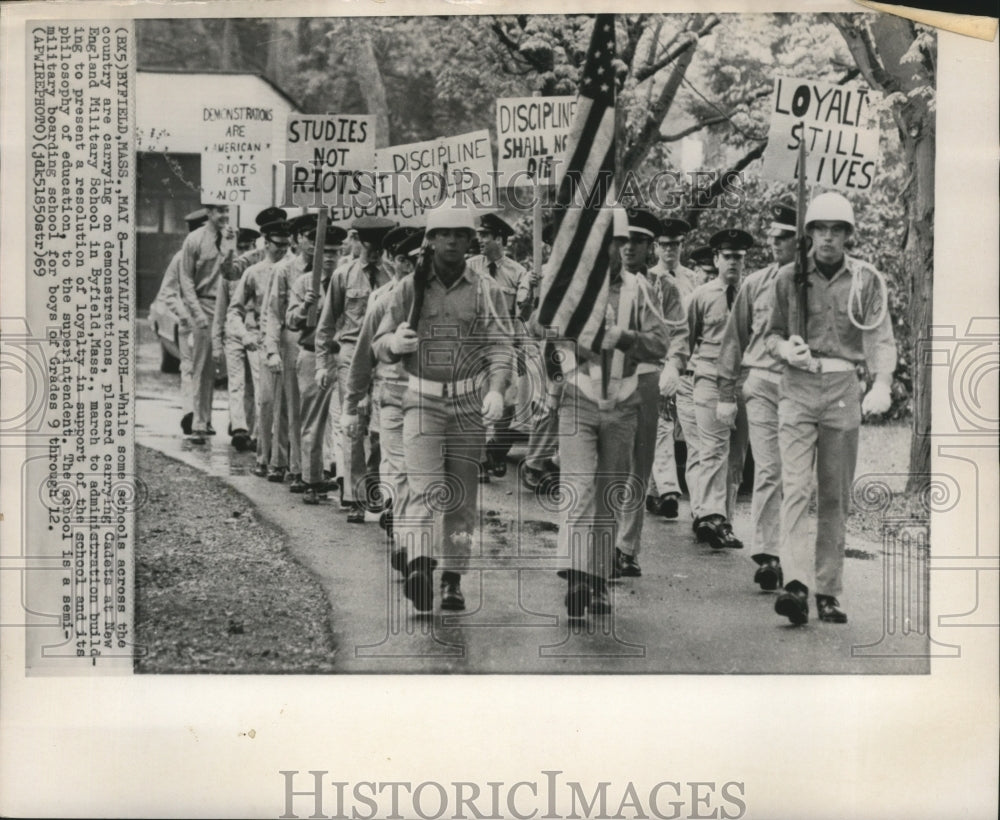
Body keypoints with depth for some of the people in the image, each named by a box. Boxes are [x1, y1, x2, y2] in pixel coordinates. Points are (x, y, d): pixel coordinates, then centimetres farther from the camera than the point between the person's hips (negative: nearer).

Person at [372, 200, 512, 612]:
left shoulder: (486, 291, 5)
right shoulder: (409, 288, 5)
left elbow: (500, 345, -2)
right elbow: (381, 343, 8)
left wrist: (496, 389, -19)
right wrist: (395, 342, -16)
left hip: (470, 404, 1)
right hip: (423, 399, -1)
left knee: (463, 495, 6)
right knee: (425, 486, -17)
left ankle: (453, 579, 16)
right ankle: (420, 563, -30)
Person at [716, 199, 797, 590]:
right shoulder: (755, 283, 8)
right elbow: (734, 338, 11)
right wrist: (727, 394, 9)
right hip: (762, 382, 0)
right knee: (768, 469, -7)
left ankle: (783, 553, 17)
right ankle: (765, 554, -6)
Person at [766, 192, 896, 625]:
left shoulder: (866, 280, 4)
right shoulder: (789, 277, 6)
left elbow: (881, 337, -4)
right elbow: (773, 332, 13)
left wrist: (882, 383, -21)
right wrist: (786, 348, -10)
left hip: (843, 388, 1)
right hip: (798, 386, -1)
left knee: (836, 496, 5)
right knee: (795, 487, -14)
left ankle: (828, 591, 13)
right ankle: (796, 584, -22)